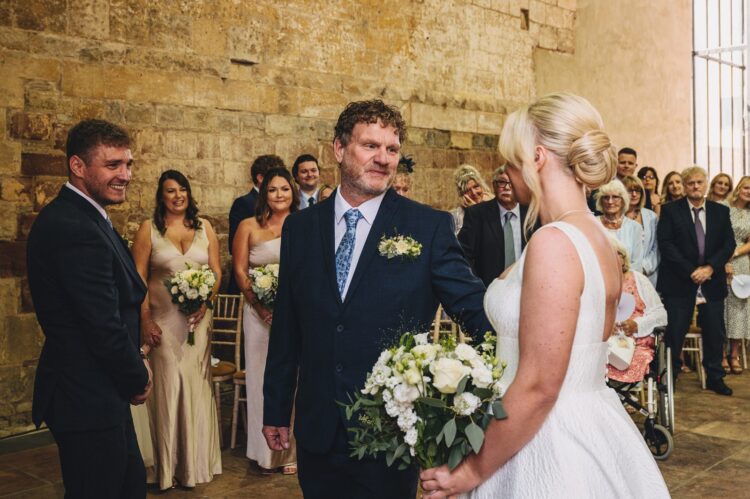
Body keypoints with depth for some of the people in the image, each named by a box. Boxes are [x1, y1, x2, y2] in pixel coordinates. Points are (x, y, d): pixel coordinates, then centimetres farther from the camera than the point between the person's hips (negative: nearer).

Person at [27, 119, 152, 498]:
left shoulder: (79, 217, 9)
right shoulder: (75, 229, -24)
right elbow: (104, 327, -24)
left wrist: (134, 364, 5)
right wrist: (137, 379, -8)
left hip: (97, 395, 10)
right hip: (89, 401, -10)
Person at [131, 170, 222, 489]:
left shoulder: (204, 227, 8)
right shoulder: (149, 229, 1)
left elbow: (216, 271, 7)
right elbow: (138, 278, -3)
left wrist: (205, 302, -10)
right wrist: (144, 319, -12)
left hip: (198, 317, 2)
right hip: (163, 319, -2)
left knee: (196, 383, 6)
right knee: (167, 385, 1)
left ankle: (196, 460, 20)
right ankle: (168, 465, 15)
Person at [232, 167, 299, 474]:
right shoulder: (249, 227, 7)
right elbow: (239, 269, 2)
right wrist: (259, 304, -11)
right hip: (259, 313, 1)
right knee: (263, 377, 6)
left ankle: (291, 451, 18)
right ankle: (266, 453, 19)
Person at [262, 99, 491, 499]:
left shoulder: (429, 227, -7)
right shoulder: (300, 228, 3)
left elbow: (473, 305, -11)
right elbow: (286, 327, 7)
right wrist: (275, 409, 10)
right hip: (317, 429, 3)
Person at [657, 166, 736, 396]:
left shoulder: (721, 211, 10)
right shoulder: (670, 210, 0)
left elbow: (729, 244, 4)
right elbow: (666, 244, -8)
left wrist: (709, 267, -12)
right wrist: (690, 271, -14)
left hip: (712, 280, 3)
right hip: (680, 281, -3)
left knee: (714, 332, 9)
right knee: (674, 332, -1)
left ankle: (715, 378, 23)